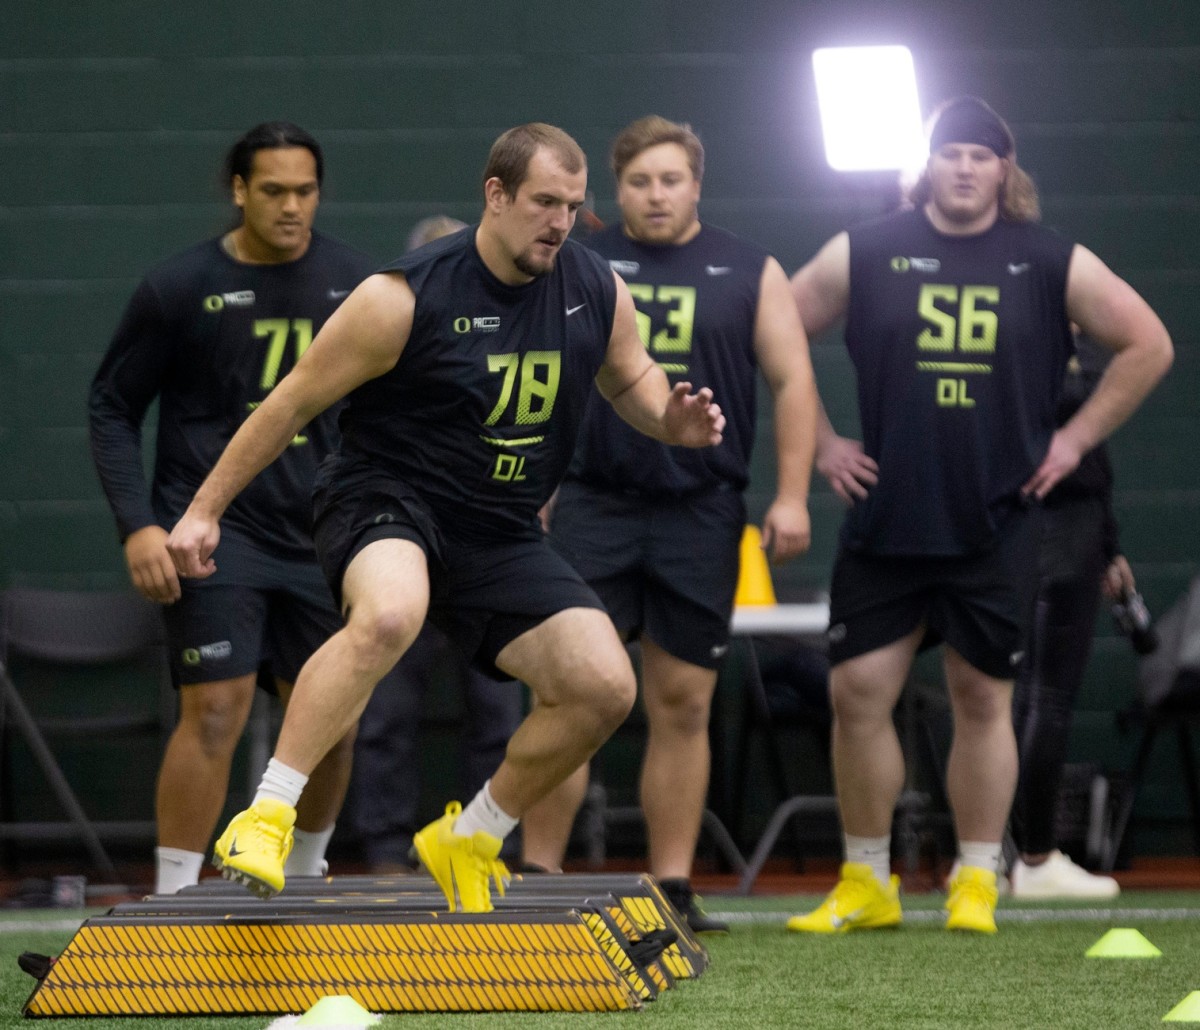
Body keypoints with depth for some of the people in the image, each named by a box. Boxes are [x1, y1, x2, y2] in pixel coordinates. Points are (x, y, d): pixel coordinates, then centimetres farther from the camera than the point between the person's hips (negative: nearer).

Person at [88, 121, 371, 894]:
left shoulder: (355, 282, 4)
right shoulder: (180, 288, -5)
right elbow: (112, 407, 1)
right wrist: (137, 524, -10)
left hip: (321, 533, 4)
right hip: (212, 531, -4)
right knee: (216, 708, -14)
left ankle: (306, 880, 28)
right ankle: (173, 901, -9)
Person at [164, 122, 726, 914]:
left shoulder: (597, 292, 1)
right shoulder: (407, 299, -14)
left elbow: (629, 376, 22)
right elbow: (294, 403, -7)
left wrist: (671, 420, -2)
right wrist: (206, 508, -5)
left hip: (501, 533, 6)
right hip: (388, 500, -6)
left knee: (605, 686, -8)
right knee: (389, 614, -40)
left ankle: (469, 840, 13)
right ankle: (264, 820, -36)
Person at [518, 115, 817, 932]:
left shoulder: (750, 274, 8)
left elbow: (793, 381, 6)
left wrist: (792, 495, -3)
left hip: (701, 518, 1)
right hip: (593, 505, -1)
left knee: (683, 706, 3)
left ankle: (672, 888, 8)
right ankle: (537, 879, -3)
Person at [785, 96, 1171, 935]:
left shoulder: (1053, 264, 2)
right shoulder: (864, 256, 3)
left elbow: (1149, 345, 8)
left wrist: (1077, 438, 3)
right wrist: (820, 444, 6)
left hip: (997, 526, -1)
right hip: (885, 520, 1)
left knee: (983, 699, 3)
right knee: (858, 693, -2)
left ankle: (977, 886, 10)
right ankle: (867, 885, 10)